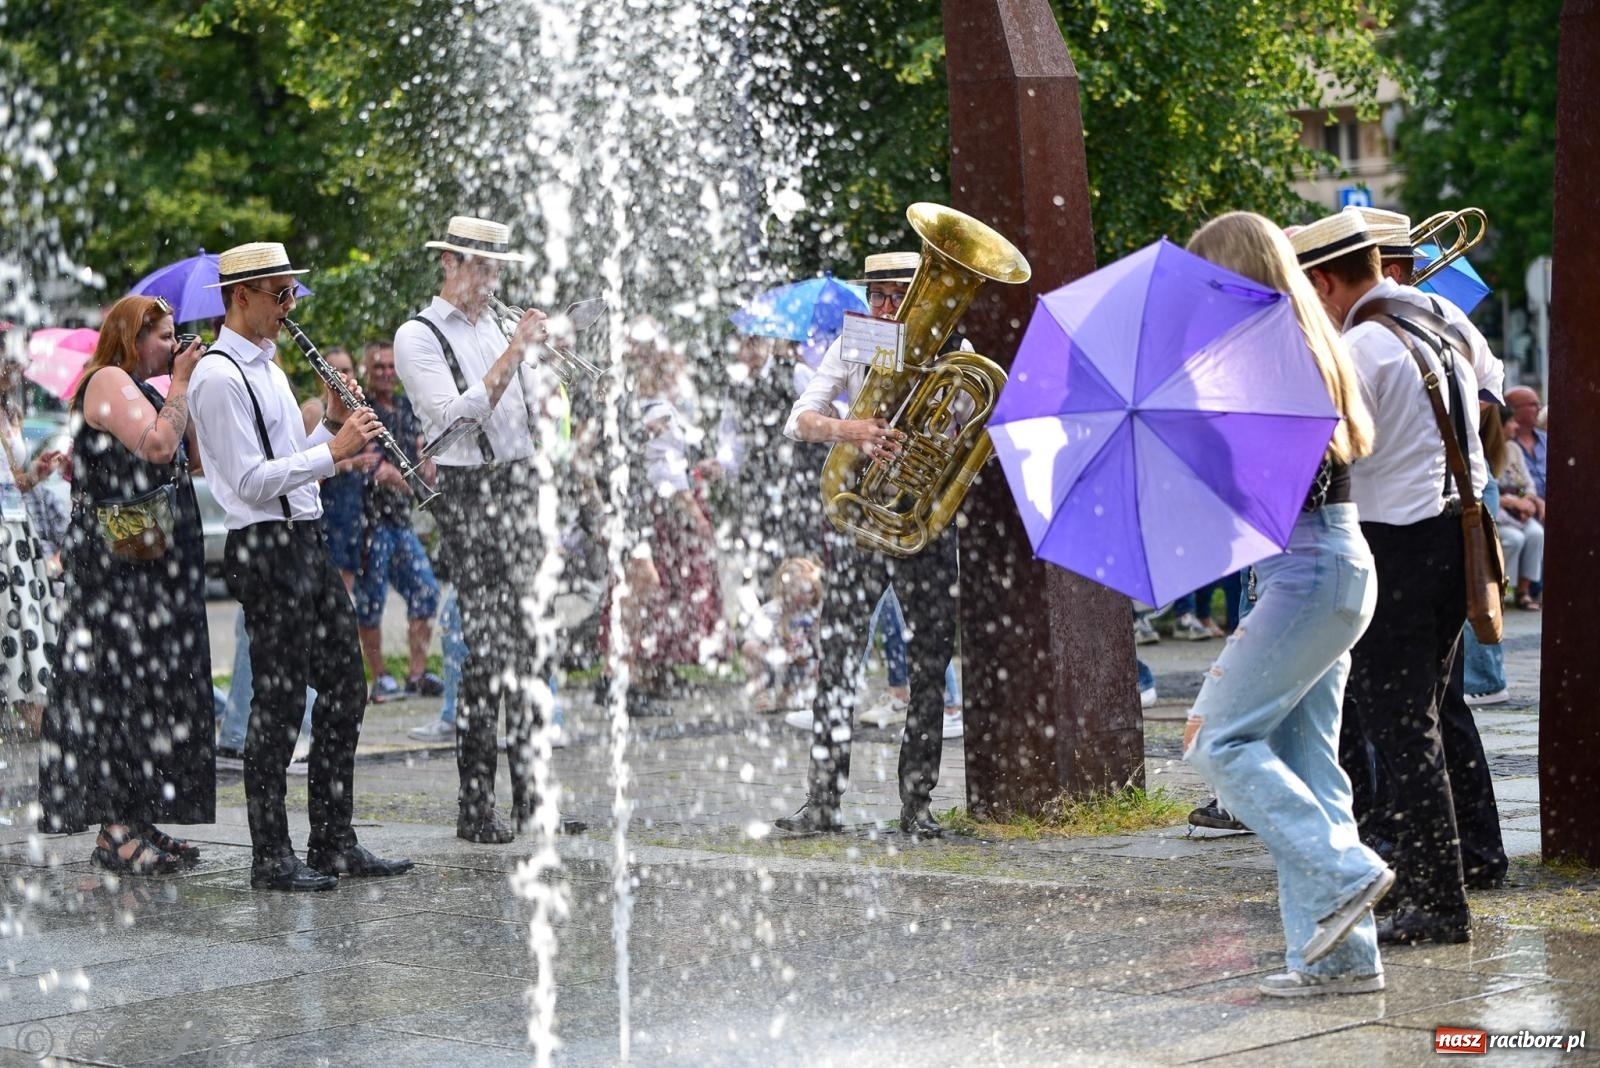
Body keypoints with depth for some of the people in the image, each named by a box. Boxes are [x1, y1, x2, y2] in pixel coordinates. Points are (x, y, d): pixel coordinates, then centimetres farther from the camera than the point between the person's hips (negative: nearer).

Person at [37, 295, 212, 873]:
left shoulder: (135, 387, 21)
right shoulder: (108, 382, -10)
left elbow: (188, 455, 18)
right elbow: (157, 445, -24)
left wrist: (186, 386, 10)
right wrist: (180, 383, -11)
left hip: (150, 561, 10)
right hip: (121, 560, -10)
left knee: (147, 687, 9)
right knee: (122, 683, -10)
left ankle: (136, 822, 13)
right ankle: (114, 831, -8)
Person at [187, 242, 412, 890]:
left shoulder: (266, 366, 18)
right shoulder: (219, 377, -13)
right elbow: (252, 481, -20)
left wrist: (334, 423, 7)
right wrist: (334, 448, -18)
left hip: (307, 539, 10)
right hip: (265, 550, -10)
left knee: (344, 690, 11)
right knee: (279, 703, -5)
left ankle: (333, 843, 18)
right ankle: (270, 857, 3)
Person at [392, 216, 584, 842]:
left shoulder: (494, 326, 18)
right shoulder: (417, 337, -3)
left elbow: (535, 410, 19)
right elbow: (456, 414, -17)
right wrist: (514, 352, -19)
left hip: (520, 485, 7)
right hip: (468, 493, -7)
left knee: (532, 644, 5)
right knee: (487, 649, -10)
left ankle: (531, 797, 10)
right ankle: (474, 808, -4)